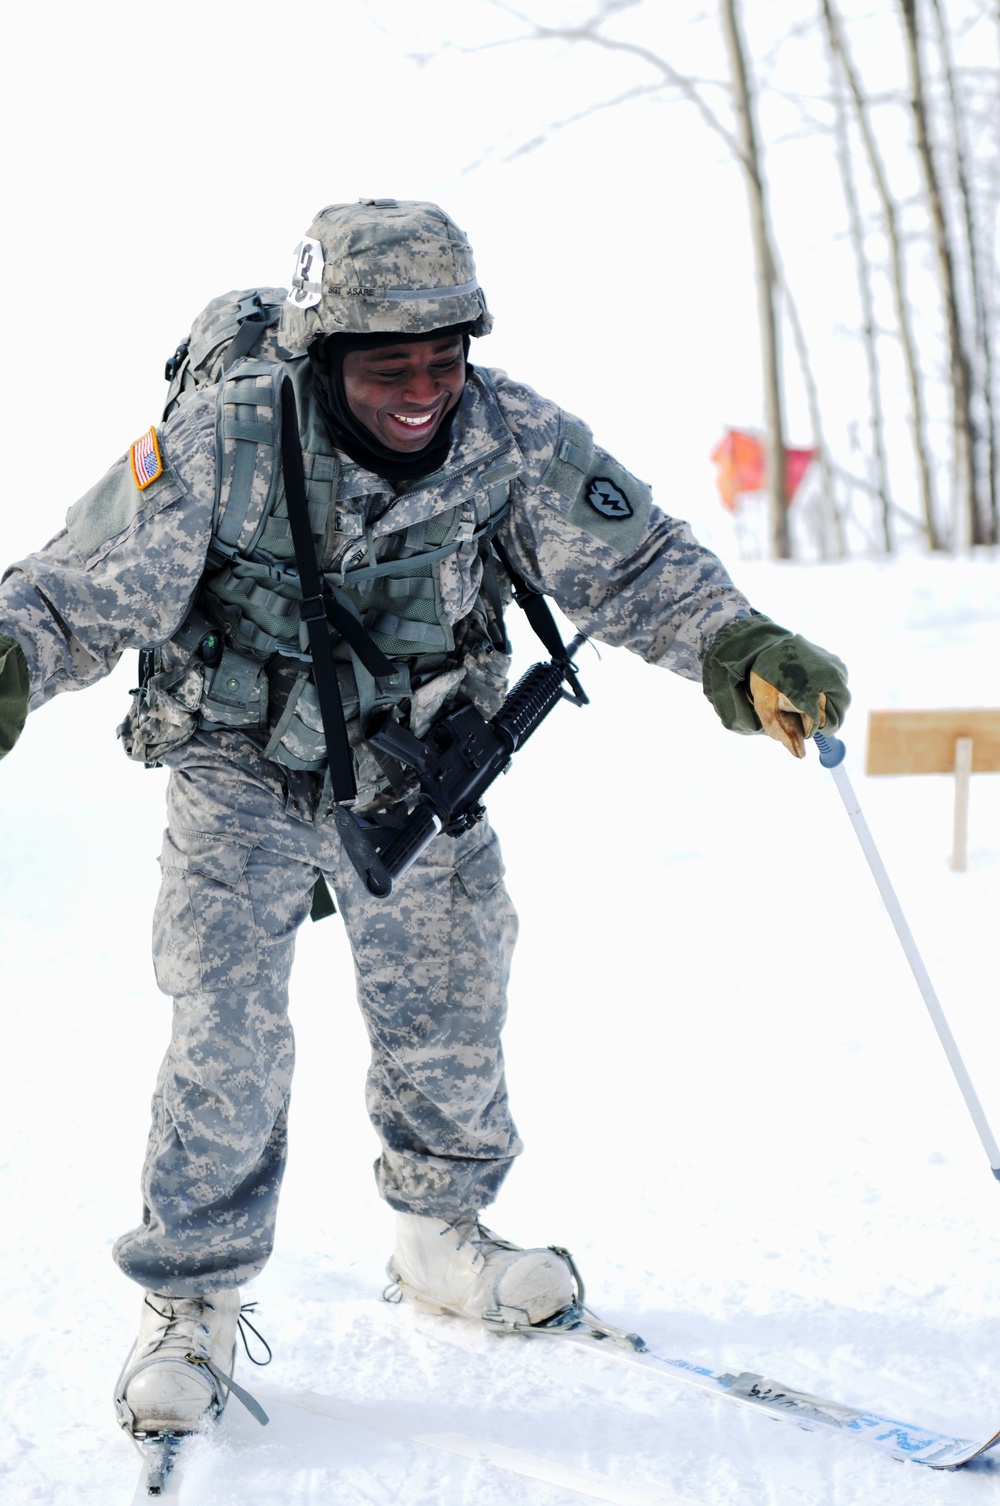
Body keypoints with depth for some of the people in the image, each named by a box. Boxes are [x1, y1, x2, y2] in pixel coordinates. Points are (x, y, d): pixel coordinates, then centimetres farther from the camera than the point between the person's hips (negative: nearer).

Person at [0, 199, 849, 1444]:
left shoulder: (512, 440, -19)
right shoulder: (220, 445, -27)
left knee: (447, 1023, 12)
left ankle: (442, 1243, 37)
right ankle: (191, 1303, 8)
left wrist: (741, 650, -28)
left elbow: (636, 564, -11)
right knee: (228, 1040, -11)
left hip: (421, 781, 3)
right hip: (245, 780, -3)